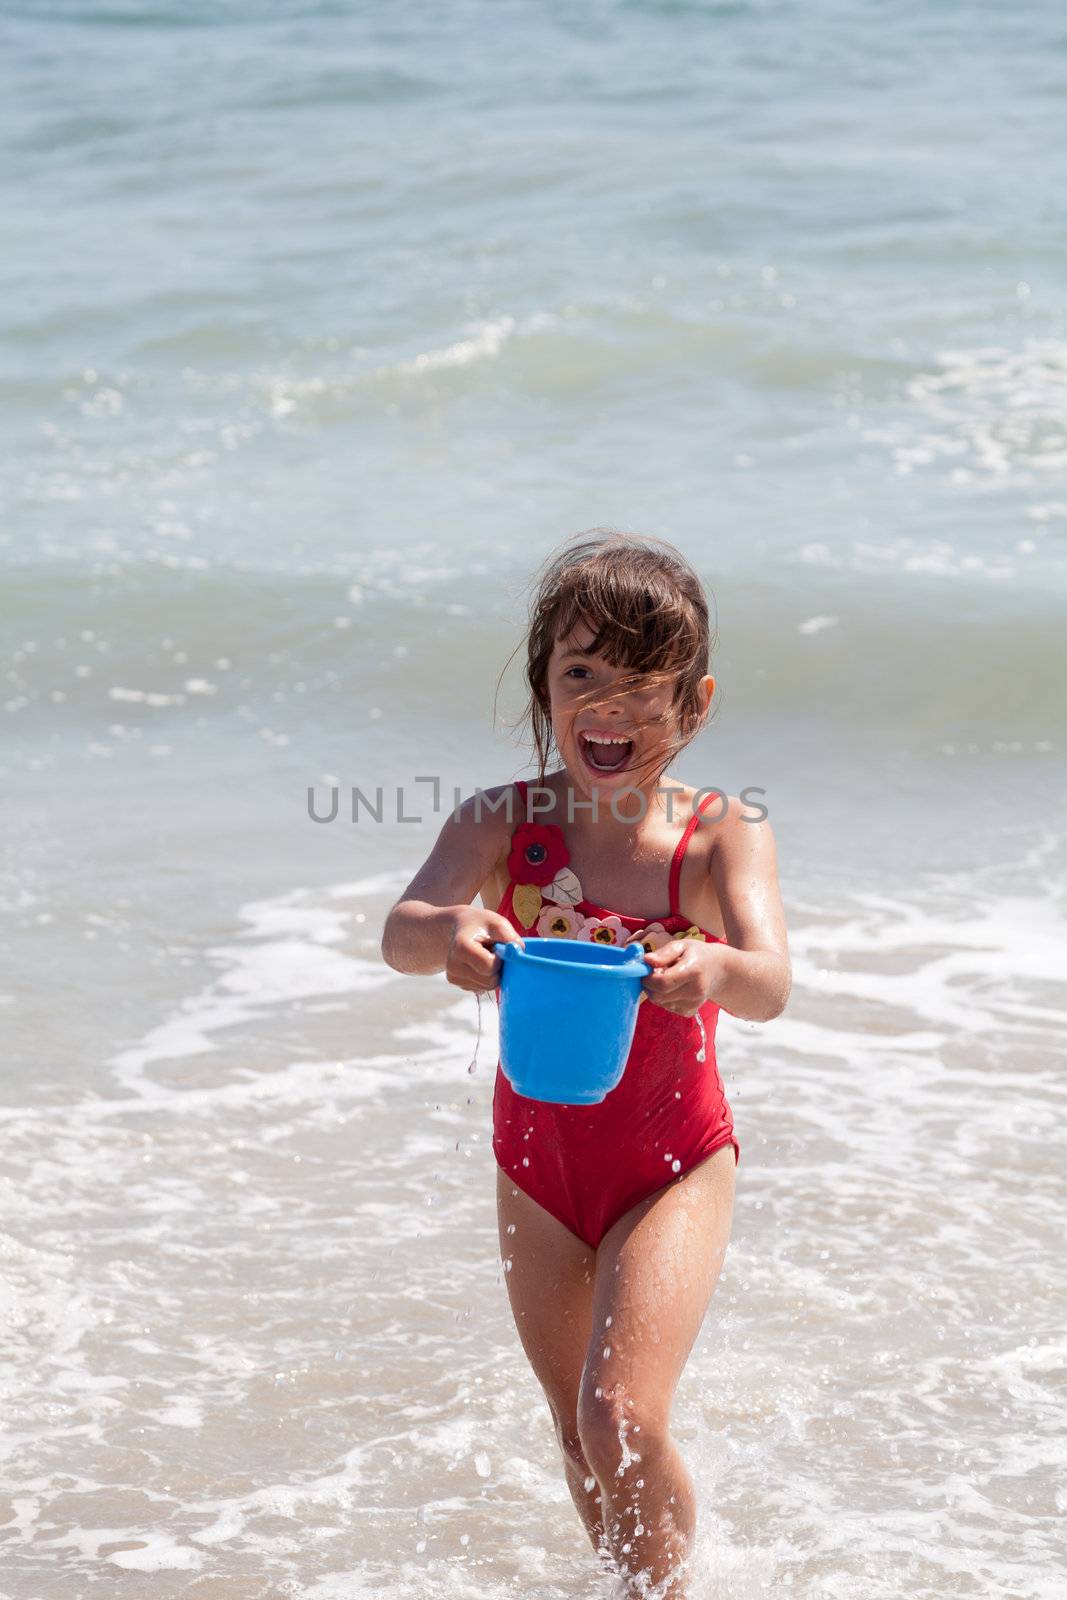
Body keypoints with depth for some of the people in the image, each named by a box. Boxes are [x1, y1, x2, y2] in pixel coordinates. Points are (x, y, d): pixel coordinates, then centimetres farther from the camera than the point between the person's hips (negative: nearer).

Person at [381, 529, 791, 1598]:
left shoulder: (721, 835, -16)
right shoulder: (502, 823, -11)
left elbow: (770, 987, -31)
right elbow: (400, 929, -27)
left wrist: (714, 968, -55)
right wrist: (447, 933, -51)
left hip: (673, 1167, -3)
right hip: (538, 1161, 3)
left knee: (621, 1415, -18)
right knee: (579, 1434, 17)